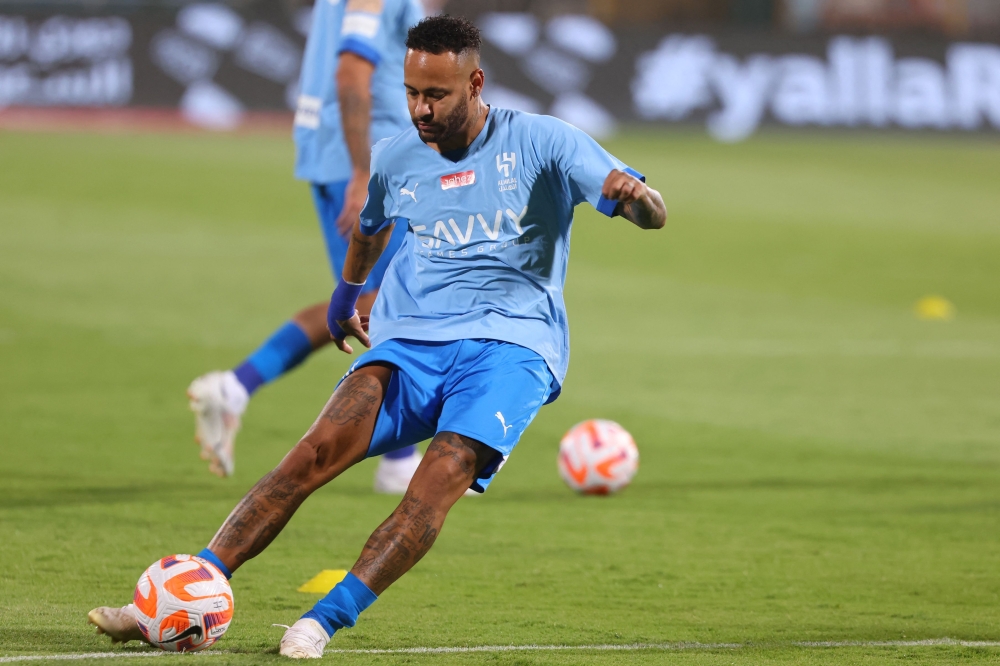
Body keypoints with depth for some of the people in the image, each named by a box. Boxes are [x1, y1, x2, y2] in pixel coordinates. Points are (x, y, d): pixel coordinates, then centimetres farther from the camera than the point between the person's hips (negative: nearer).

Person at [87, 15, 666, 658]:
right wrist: (347, 294, 48)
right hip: (408, 340, 3)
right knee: (319, 451, -21)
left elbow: (650, 213, -8)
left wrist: (636, 197, -31)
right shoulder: (396, 158, 11)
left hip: (511, 344, -3)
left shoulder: (541, 143, -2)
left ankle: (327, 619, -33)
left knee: (442, 476, -30)